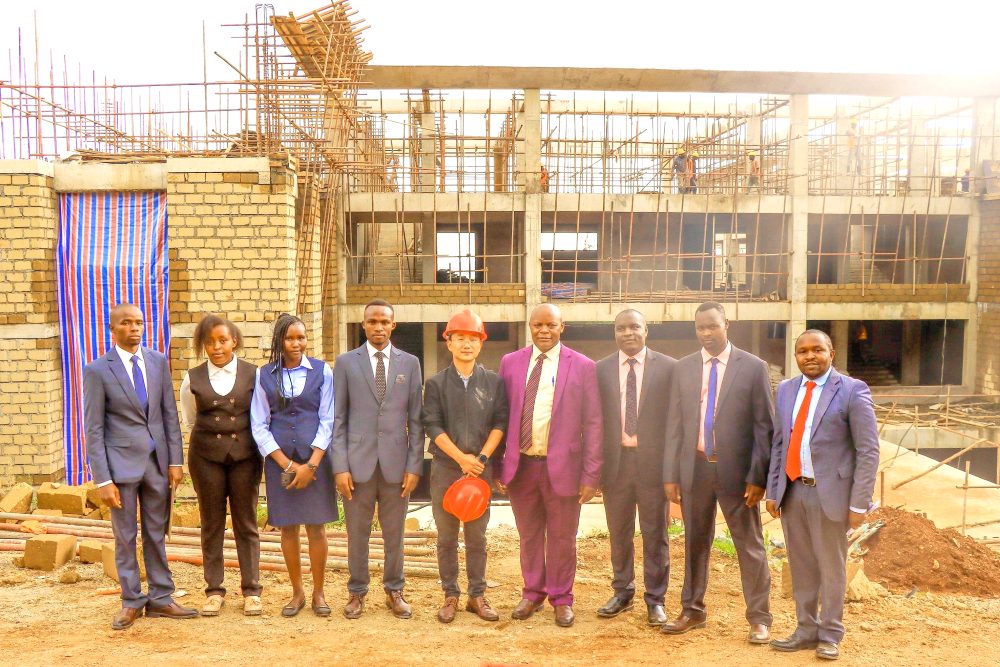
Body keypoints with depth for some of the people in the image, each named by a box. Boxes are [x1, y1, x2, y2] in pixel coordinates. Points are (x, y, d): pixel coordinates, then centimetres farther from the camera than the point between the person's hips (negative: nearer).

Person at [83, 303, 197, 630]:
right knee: (125, 537, 8)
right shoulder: (97, 370, -6)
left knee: (156, 534, 12)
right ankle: (131, 602, 22)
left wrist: (176, 460, 1)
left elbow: (170, 414, 6)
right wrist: (103, 480, -10)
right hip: (121, 462, -3)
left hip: (157, 460, 3)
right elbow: (94, 429, -6)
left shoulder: (158, 361, 4)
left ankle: (160, 599, 22)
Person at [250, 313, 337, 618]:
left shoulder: (321, 371, 1)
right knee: (287, 527, 7)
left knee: (316, 525, 3)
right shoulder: (265, 375, 3)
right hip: (280, 461, 1)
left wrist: (310, 464, -10)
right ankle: (297, 592, 22)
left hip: (315, 458, -1)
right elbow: (259, 425, 1)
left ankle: (318, 592, 18)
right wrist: (287, 465, -8)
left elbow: (327, 420, -2)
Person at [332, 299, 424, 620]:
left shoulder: (410, 363, 6)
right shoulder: (346, 362, 4)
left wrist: (415, 465, -2)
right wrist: (340, 466, -5)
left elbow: (415, 419, 4)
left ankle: (394, 591, 26)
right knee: (357, 533, 8)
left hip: (396, 462, 1)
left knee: (394, 533, 10)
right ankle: (357, 593, 25)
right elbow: (338, 418, 2)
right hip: (358, 461, 0)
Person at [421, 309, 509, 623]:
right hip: (445, 468, 0)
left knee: (477, 535, 8)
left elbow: (500, 422, 1)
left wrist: (481, 458, -11)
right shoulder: (436, 383, 1)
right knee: (446, 536, 7)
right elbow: (432, 426, -5)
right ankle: (450, 596, 18)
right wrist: (462, 458, -13)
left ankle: (477, 596, 19)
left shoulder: (494, 382, 4)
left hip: (481, 467, 1)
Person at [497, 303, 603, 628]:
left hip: (562, 467, -2)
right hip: (520, 465, 2)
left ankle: (561, 598, 29)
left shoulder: (582, 366, -3)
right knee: (529, 535, 15)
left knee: (562, 537, 10)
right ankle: (532, 593, 34)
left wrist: (591, 475, -7)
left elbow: (593, 423, -3)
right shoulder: (510, 362, 4)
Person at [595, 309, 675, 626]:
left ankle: (655, 599, 22)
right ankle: (622, 592, 31)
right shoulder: (600, 370, 4)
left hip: (654, 460, -2)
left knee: (655, 533, 8)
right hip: (615, 460, 2)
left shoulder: (668, 367, -2)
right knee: (619, 532, 14)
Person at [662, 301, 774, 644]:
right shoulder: (683, 368, 5)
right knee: (695, 542, 14)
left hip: (736, 470, -3)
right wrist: (671, 474, 2)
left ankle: (759, 617, 20)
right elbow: (674, 425, 6)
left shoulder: (753, 367, -3)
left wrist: (757, 476, -9)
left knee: (750, 544, 6)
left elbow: (764, 427, -4)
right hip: (694, 468, 3)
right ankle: (692, 611, 28)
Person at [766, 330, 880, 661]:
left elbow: (868, 450, -9)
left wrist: (859, 502, -12)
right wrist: (773, 491, 8)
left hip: (829, 492, -4)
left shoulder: (852, 390, -7)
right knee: (801, 567, 13)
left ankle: (829, 636, 25)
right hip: (791, 491, 5)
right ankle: (806, 630, 28)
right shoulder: (785, 389, 9)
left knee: (831, 567, 9)